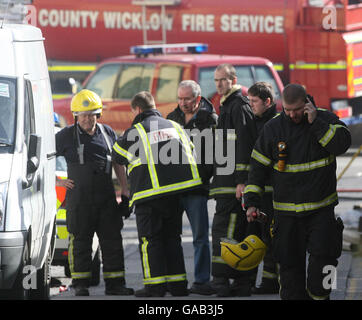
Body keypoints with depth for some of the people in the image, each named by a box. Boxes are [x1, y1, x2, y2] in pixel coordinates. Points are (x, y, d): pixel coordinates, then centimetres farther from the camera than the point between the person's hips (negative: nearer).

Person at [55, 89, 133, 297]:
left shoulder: (108, 133, 10)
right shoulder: (66, 136, -2)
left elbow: (118, 164, 20)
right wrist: (58, 181, -3)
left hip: (106, 197, 4)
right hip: (79, 198, -3)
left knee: (112, 239, 4)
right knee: (80, 241, 0)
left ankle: (115, 283, 10)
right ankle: (80, 284, 8)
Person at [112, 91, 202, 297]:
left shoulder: (135, 131, -3)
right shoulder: (175, 126, 13)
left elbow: (117, 156, 11)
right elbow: (191, 154, 20)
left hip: (150, 194, -5)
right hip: (177, 192, 5)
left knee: (150, 239, 1)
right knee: (172, 237, 14)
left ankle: (155, 286, -3)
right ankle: (178, 285, 12)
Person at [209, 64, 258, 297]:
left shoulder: (239, 106, -9)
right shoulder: (227, 106, 22)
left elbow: (244, 146, -17)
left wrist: (241, 181, -22)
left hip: (234, 182, -10)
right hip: (227, 182, 10)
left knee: (223, 228, -13)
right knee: (238, 232, 11)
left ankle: (221, 280, -15)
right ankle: (241, 283, 13)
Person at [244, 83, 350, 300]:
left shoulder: (326, 119, -1)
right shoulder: (273, 128, 2)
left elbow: (342, 144, -19)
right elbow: (258, 167, 7)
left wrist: (315, 123, -21)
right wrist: (252, 202, 0)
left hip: (321, 208, -1)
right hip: (286, 212, 2)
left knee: (323, 256, -13)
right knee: (290, 264, 2)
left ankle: (318, 295, 6)